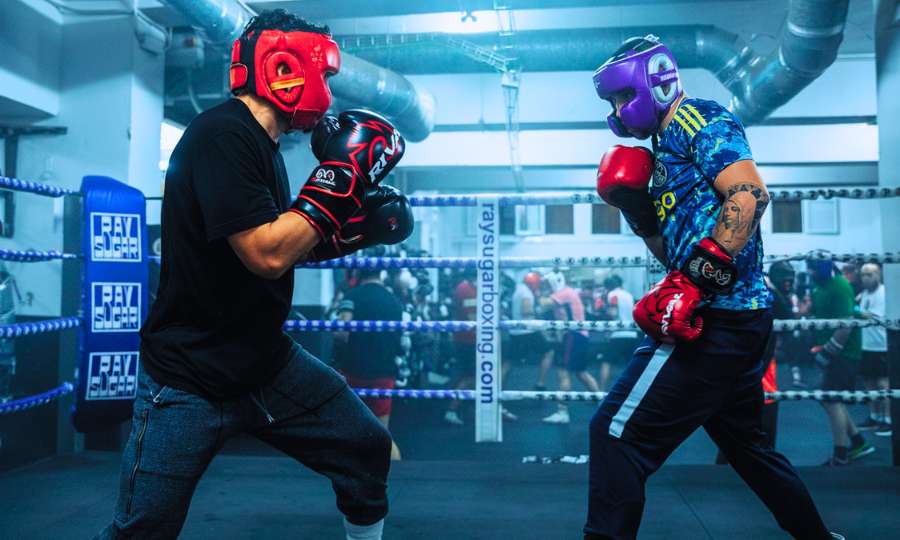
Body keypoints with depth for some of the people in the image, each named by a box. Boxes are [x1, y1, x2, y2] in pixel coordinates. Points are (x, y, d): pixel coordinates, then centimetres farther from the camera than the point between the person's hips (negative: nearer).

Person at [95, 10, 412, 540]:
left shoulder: (261, 143, 8)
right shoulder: (222, 134, -20)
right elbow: (268, 256, -27)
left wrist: (364, 228, 6)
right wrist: (340, 174, -21)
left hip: (269, 364, 8)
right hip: (189, 382, -8)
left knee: (370, 452, 8)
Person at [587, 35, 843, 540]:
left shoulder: (697, 118, -4)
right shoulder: (666, 152, 22)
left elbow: (750, 193, -20)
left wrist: (696, 279, -25)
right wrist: (637, 209, 8)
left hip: (719, 315, -11)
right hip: (741, 315, 11)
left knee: (618, 431, -12)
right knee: (746, 444, 24)